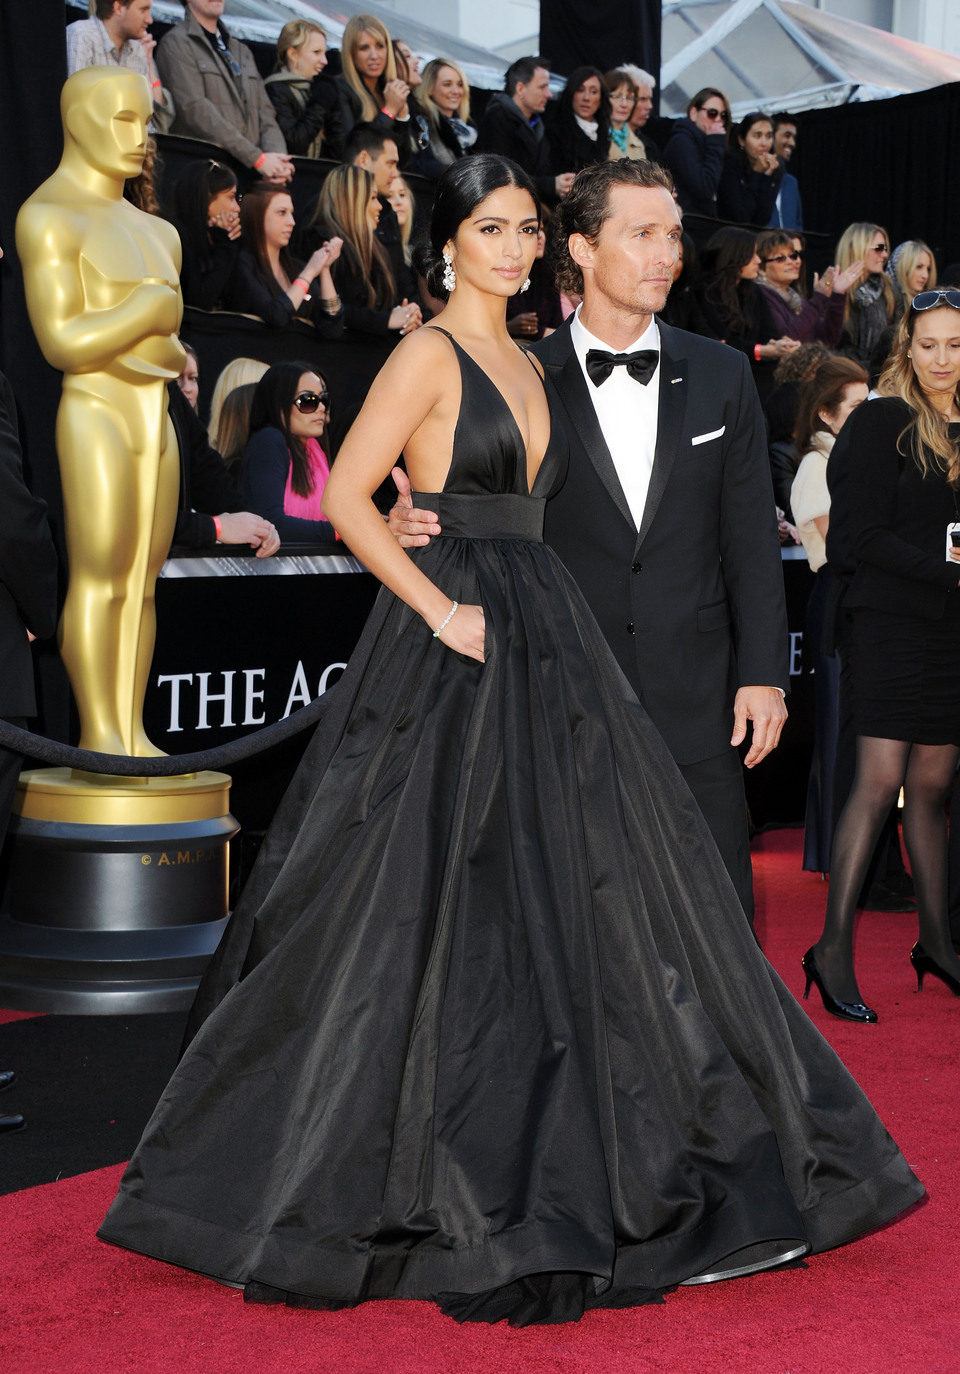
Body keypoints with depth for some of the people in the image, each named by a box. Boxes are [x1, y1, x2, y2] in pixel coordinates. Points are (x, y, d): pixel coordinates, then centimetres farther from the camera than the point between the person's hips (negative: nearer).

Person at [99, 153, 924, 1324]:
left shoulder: (526, 364, 17)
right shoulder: (430, 354, -7)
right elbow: (346, 498, -15)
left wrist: (535, 614, 7)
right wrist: (440, 609, -18)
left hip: (543, 651, 8)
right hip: (456, 654, -8)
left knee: (570, 896, 9)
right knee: (433, 905, -4)